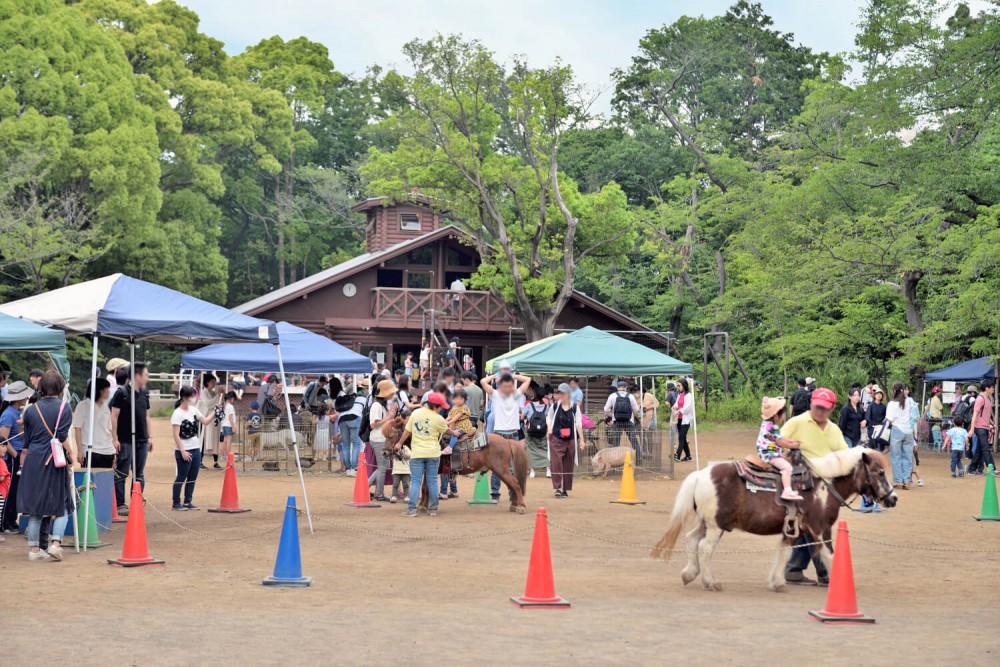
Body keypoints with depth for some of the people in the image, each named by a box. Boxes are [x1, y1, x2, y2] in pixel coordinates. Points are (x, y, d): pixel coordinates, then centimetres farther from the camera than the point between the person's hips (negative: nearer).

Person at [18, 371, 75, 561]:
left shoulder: (31, 410, 8)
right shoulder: (63, 407, -4)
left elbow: (27, 440, 12)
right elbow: (63, 437, -10)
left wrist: (23, 460, 22)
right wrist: (71, 456, 0)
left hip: (33, 460, 3)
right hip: (54, 461, -3)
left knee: (34, 506, 9)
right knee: (61, 506, 5)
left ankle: (33, 548, 10)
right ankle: (55, 543, -12)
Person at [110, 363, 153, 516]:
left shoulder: (144, 394, 13)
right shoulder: (122, 393, -8)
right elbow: (114, 416, -9)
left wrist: (150, 437, 14)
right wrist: (115, 438, -12)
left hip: (142, 440, 7)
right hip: (125, 440, -7)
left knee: (139, 475, 9)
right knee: (121, 474, -2)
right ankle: (121, 505, 2)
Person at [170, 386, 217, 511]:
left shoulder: (193, 410, 8)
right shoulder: (177, 414, -13)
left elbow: (205, 421, 12)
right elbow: (176, 435, -16)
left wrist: (215, 412, -2)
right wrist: (182, 451, -20)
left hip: (196, 449, 7)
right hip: (183, 451, -7)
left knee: (192, 478, 10)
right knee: (181, 477, 0)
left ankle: (188, 502, 19)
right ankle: (176, 503, 8)